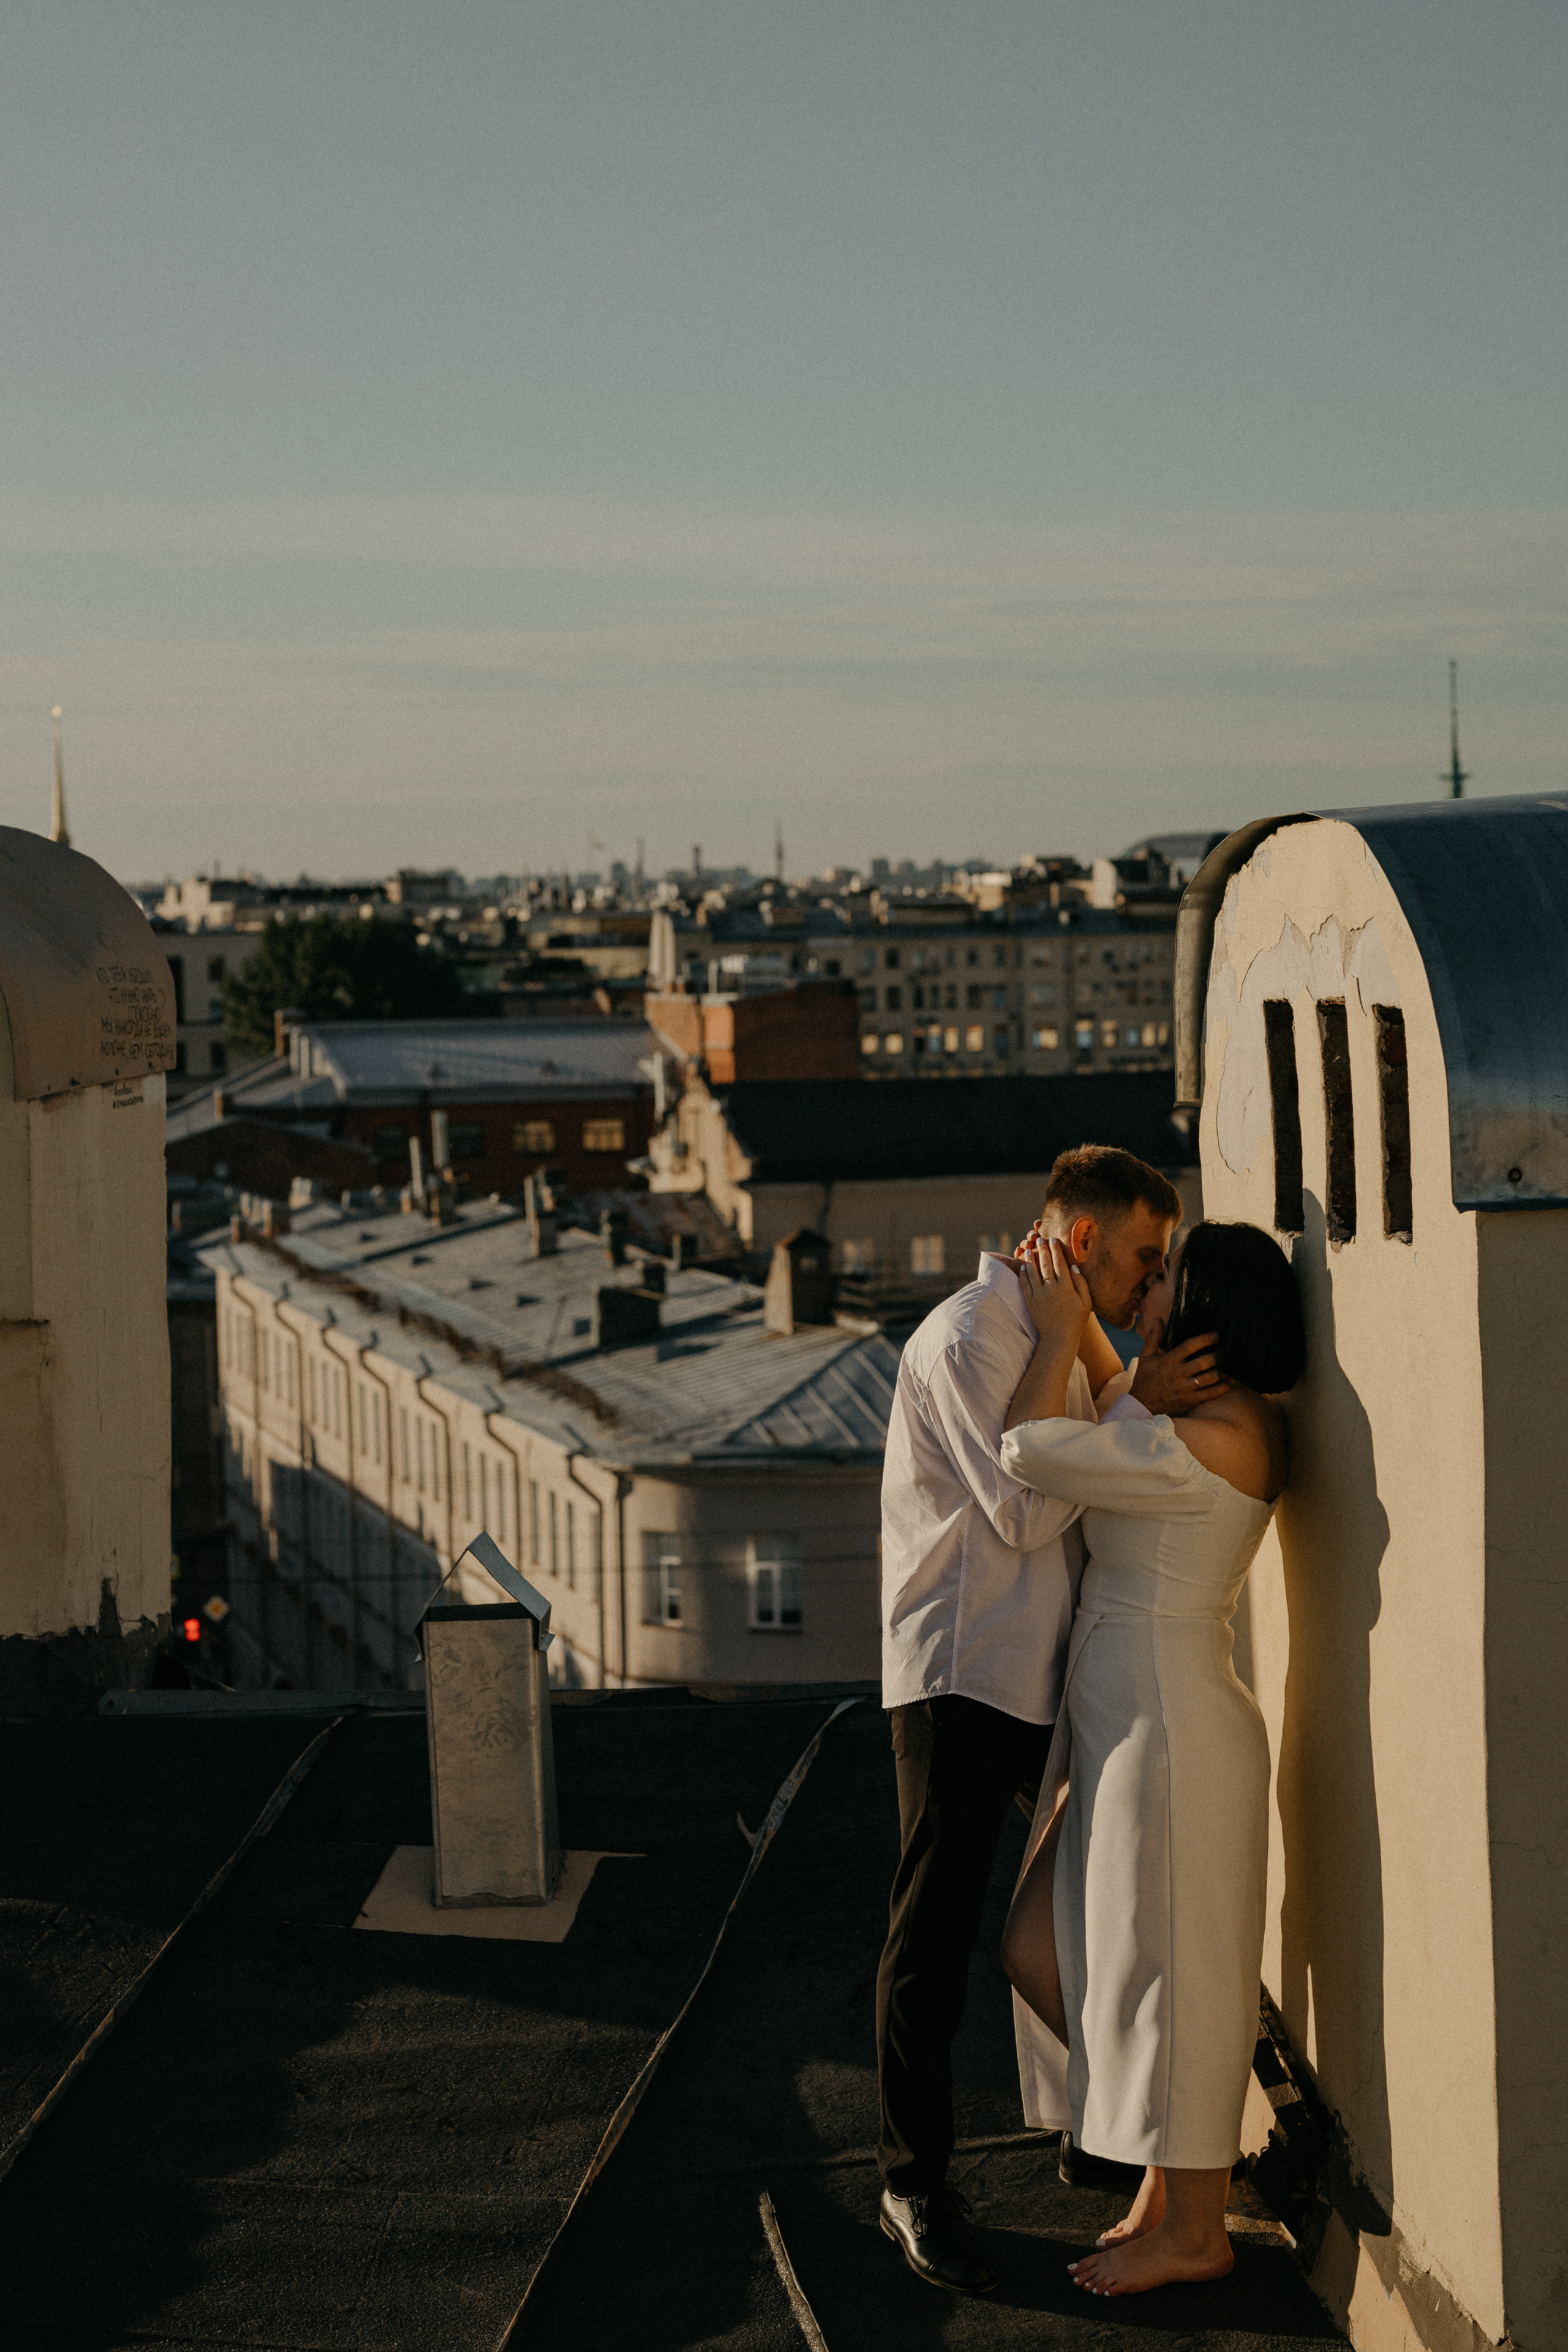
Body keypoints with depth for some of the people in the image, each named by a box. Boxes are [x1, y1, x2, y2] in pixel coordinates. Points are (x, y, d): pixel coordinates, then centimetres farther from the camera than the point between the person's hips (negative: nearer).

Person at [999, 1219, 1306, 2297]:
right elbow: (1123, 1427, 34)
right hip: (1125, 1721, 10)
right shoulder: (1226, 1421, 11)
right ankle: (1169, 2180, 23)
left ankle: (1194, 2230, 13)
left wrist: (1059, 1335, -6)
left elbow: (1032, 1451, -20)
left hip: (1168, 1725, -10)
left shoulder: (1214, 1441, -19)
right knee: (1039, 1951, 14)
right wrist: (1076, 1328, 24)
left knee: (1163, 1975, 0)